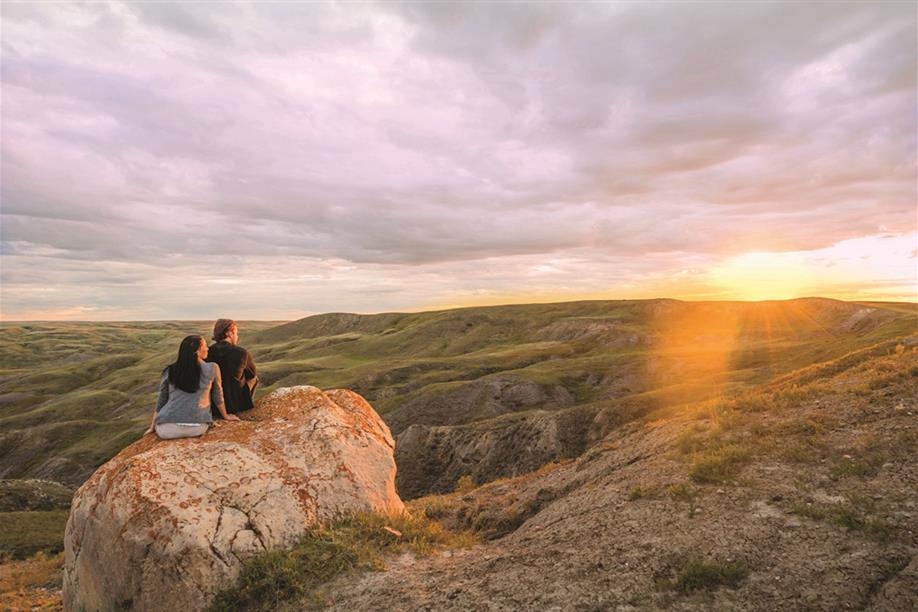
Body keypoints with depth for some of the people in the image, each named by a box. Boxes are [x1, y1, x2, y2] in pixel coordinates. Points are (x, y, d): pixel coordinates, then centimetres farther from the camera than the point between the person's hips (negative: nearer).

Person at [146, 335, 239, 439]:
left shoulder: (170, 371, 6)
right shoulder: (212, 369, 1)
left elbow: (161, 401, 14)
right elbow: (217, 396, 14)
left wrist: (153, 427, 26)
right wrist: (225, 416, 29)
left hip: (167, 428, 2)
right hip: (197, 428, -2)